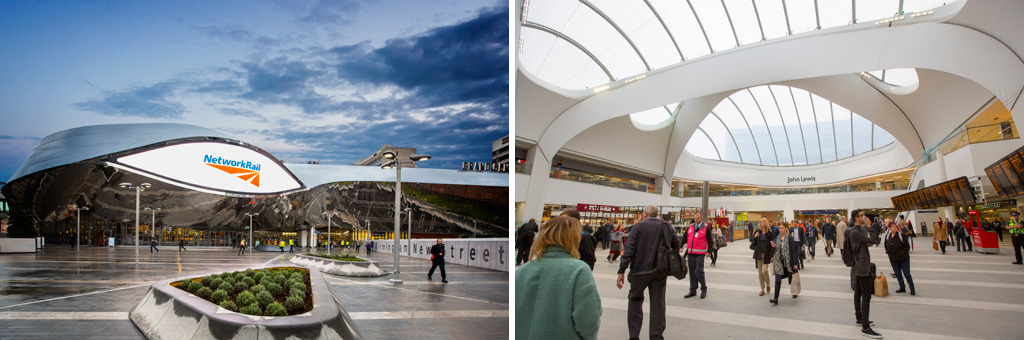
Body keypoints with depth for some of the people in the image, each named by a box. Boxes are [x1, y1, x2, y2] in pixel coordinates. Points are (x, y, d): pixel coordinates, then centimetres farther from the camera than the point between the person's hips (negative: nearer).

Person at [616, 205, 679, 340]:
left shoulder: (638, 227, -6)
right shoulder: (667, 227, 5)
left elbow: (629, 249, -13)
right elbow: (676, 245, 12)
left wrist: (621, 271, -15)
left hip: (640, 270, -3)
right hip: (660, 271, 3)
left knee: (635, 301, 11)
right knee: (658, 302, 9)